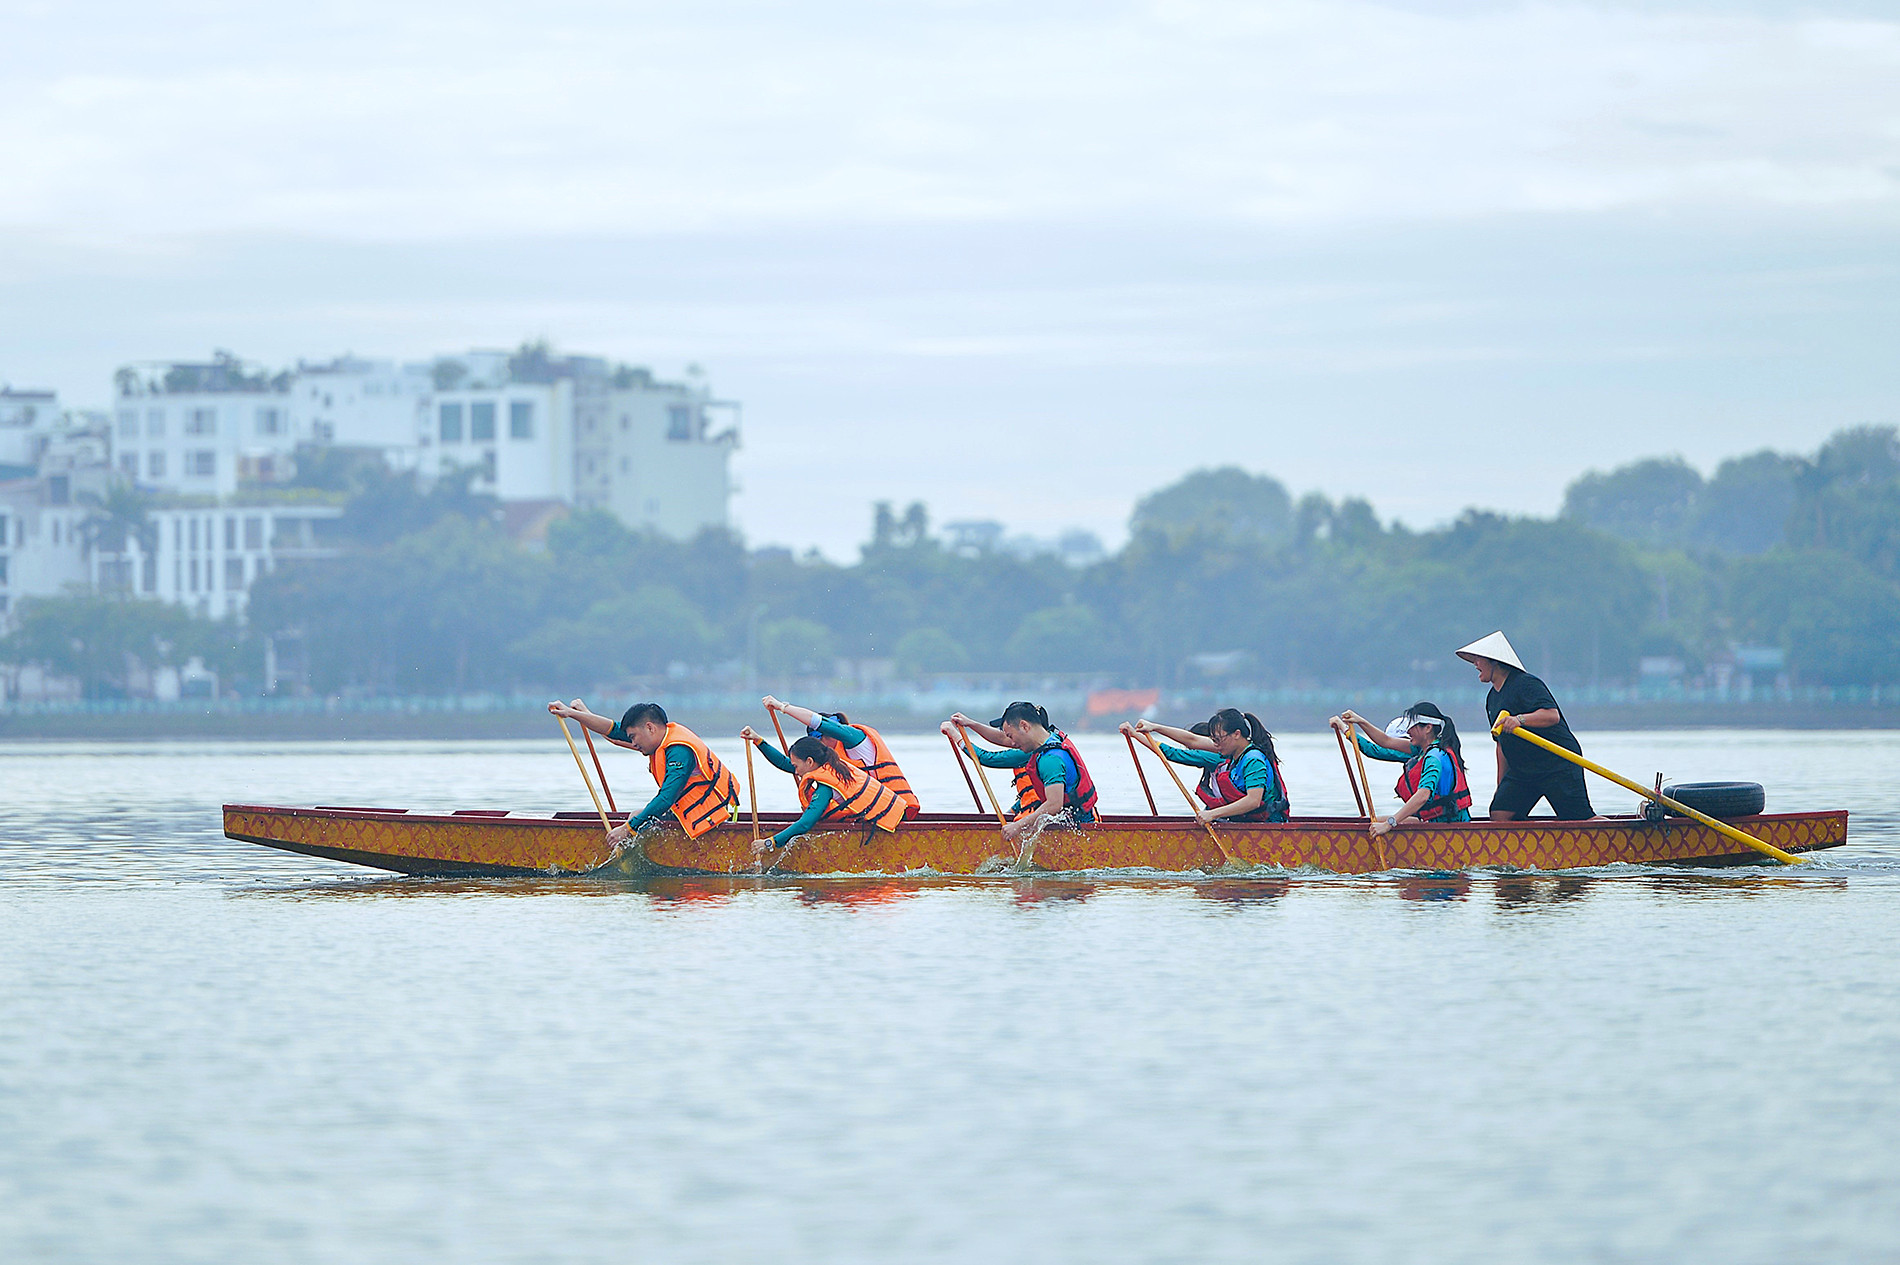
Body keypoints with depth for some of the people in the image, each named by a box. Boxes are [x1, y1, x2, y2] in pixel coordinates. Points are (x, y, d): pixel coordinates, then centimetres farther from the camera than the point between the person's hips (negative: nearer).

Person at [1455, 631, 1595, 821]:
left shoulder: (1526, 684, -12)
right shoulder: (1492, 698, 17)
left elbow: (1552, 715, -26)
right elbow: (1503, 744, 24)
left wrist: (1519, 719, -41)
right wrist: (1501, 786, 21)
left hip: (1559, 766, -9)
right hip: (1522, 770, 9)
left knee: (1581, 820, -13)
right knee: (1499, 814, -6)